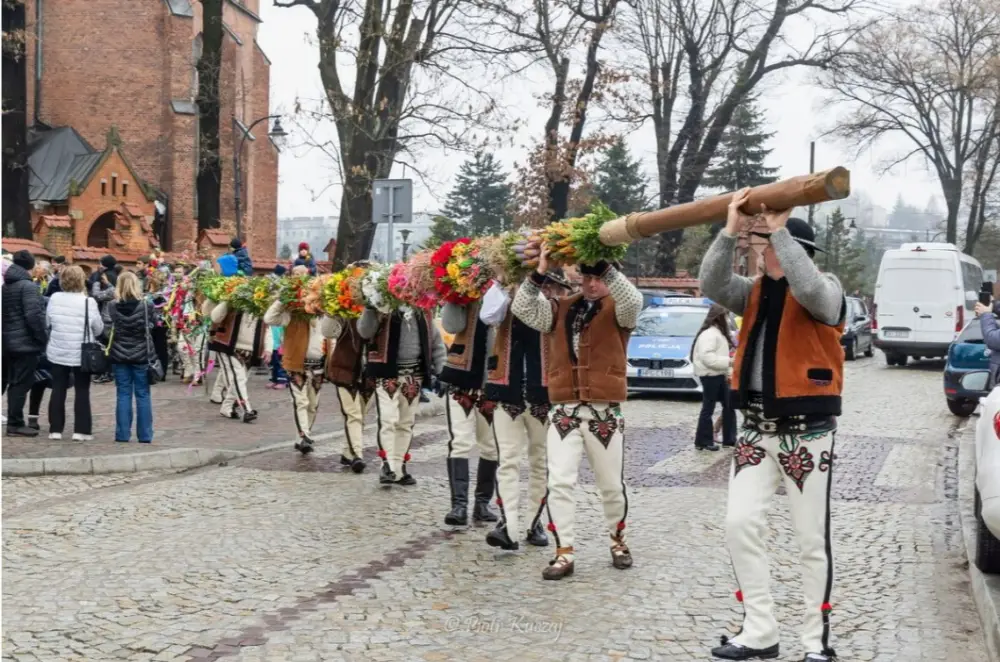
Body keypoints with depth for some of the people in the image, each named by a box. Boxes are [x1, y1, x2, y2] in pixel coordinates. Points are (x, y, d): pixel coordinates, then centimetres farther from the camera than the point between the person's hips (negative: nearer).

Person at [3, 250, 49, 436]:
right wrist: (43, 338, -12)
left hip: (9, 341, 8)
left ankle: (13, 422, 18)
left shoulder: (6, 285, 12)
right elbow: (33, 315, -20)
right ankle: (15, 424, -2)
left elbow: (5, 313, 15)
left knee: (14, 382, 14)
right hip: (25, 342, -8)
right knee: (21, 383, -4)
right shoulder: (27, 285, -13)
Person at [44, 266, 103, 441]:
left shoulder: (54, 298, -3)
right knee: (82, 391, 6)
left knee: (58, 390, 10)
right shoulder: (88, 302, -13)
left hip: (58, 352, 3)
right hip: (82, 353, -3)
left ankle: (55, 429, 11)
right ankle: (81, 430, 4)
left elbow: (47, 323, 8)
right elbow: (98, 329, -4)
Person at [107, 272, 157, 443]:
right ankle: (145, 435, 7)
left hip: (119, 355, 1)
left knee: (123, 395, 7)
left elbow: (107, 328, -2)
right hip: (141, 355, -1)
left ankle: (122, 434, 7)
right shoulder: (146, 305, -8)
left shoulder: (112, 306, -6)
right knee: (142, 395, 6)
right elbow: (154, 324, 1)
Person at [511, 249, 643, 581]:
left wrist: (606, 265, -27)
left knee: (611, 484, 10)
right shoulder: (560, 309, 11)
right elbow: (522, 308, 1)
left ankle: (618, 541, 32)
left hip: (605, 412, -2)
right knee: (559, 482, -8)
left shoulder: (617, 310, 2)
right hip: (565, 410, 2)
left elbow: (634, 299, -20)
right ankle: (564, 553, -3)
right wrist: (539, 272, -10)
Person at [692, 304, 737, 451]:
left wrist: (727, 372, 13)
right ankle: (703, 441, 2)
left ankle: (729, 439, 18)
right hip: (710, 375, -10)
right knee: (708, 408, -4)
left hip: (719, 375, 10)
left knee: (729, 405, 11)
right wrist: (729, 361, -22)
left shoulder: (718, 332, 18)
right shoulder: (709, 334, -16)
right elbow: (707, 357, -26)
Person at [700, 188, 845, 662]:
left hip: (807, 434, -5)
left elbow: (807, 288, -29)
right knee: (740, 524, -1)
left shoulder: (825, 291, -6)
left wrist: (778, 229, -25)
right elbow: (712, 285, -6)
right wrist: (730, 231, -15)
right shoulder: (755, 292, 11)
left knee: (812, 540, 1)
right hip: (757, 431, 6)